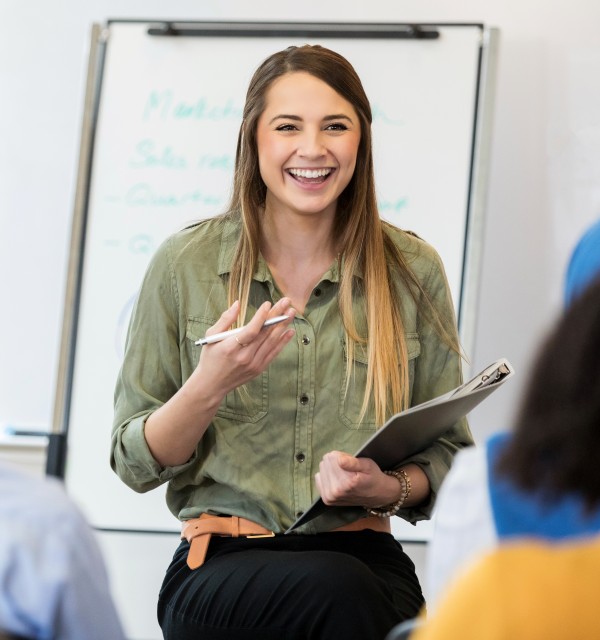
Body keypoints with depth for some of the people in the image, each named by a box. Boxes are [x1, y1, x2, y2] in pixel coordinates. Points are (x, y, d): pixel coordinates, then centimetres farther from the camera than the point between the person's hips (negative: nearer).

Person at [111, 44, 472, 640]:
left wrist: (390, 488, -8)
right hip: (220, 567, -2)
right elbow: (133, 463, 5)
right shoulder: (184, 265, 3)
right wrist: (212, 384, -14)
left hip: (366, 560, 2)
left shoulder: (412, 271, 6)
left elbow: (448, 452, 15)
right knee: (336, 588, -36)